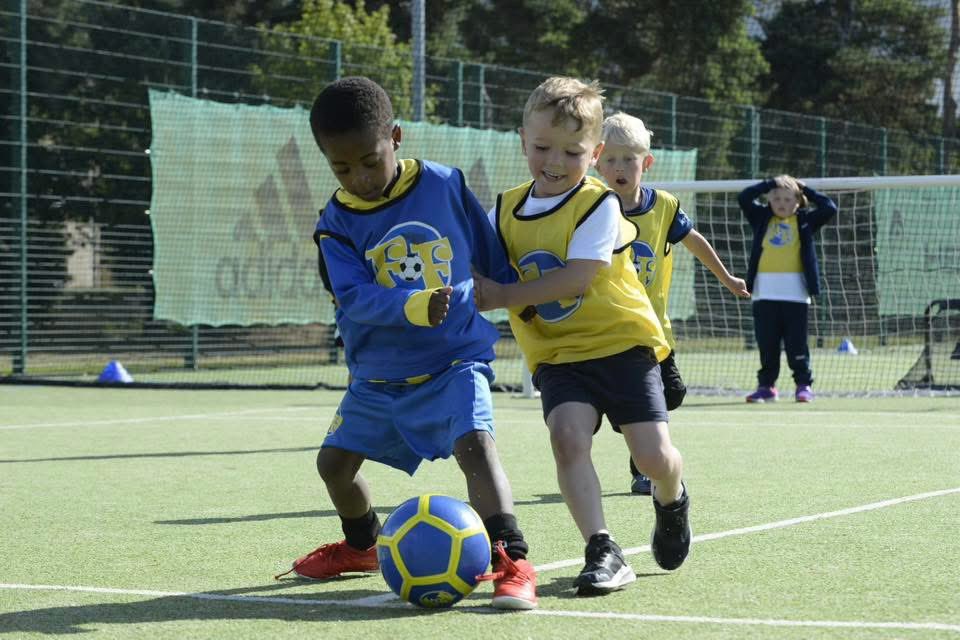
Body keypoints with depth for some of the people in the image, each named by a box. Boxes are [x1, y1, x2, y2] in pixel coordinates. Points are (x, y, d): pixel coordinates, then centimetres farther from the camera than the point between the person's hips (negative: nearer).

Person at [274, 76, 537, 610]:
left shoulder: (445, 186, -10)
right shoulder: (338, 222, -10)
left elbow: (492, 257, 5)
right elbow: (355, 297, -24)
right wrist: (414, 307, -42)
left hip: (454, 361, -3)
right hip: (377, 376, 3)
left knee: (475, 442, -27)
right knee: (336, 460, 12)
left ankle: (513, 561, -31)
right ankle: (362, 546, 41)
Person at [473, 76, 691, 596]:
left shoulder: (598, 204, -11)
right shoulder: (506, 209, 6)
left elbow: (577, 277, -21)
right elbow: (477, 269, 10)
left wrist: (501, 296, -21)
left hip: (621, 342, -3)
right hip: (558, 354, 3)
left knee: (653, 455, -8)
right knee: (567, 433, -23)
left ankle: (671, 502, 29)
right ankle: (602, 551, -19)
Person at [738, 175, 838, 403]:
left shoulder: (804, 221, 10)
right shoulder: (762, 218, 13)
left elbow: (830, 208, 3)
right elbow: (744, 197, 4)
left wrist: (805, 190, 9)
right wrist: (770, 184, 5)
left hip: (795, 293, -2)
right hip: (764, 293, 2)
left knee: (796, 344, 1)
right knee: (767, 345, 6)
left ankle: (804, 385, 9)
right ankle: (766, 386, 14)